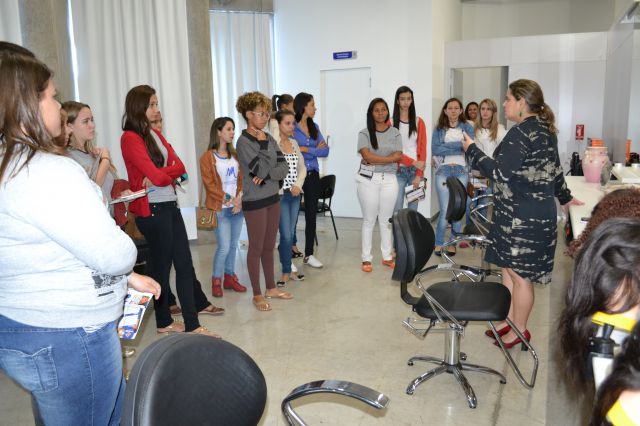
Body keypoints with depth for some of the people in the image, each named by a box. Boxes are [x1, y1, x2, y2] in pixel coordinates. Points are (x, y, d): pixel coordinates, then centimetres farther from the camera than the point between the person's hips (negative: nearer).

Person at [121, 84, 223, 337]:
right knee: (161, 265, 6)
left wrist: (160, 174, -15)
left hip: (170, 205, 7)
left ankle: (199, 304, 30)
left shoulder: (155, 135, 13)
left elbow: (179, 167, 3)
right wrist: (170, 173, 1)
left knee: (184, 262, 14)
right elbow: (156, 176, -19)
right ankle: (164, 322, 23)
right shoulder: (130, 138, -12)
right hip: (152, 210, -7)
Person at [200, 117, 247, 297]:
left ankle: (230, 277, 24)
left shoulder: (235, 155, 12)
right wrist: (228, 200, -14)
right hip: (220, 208, -5)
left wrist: (240, 198, -9)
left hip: (237, 207, 5)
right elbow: (209, 184, -10)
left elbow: (242, 179, 8)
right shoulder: (208, 157, -5)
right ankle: (216, 280, 11)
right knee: (224, 247, -6)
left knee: (233, 245, 10)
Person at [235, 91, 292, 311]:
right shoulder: (243, 142, -12)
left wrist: (267, 175, -16)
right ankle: (257, 294, 15)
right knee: (256, 248, 4)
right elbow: (261, 169, -20)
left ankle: (271, 288, 28)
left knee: (269, 246, 15)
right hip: (254, 201, -6)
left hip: (272, 198, 6)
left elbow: (284, 168, -1)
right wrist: (262, 144, -13)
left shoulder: (269, 138, 7)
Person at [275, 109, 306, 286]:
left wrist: (298, 185, -4)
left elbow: (302, 167, 11)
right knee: (286, 235, -3)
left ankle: (288, 269, 23)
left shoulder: (294, 143, 10)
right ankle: (287, 271, 12)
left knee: (290, 234, 12)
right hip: (280, 194, -6)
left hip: (295, 194, 6)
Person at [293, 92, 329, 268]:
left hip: (313, 176, 6)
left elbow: (325, 150, 0)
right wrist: (315, 150, -14)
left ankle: (309, 254, 18)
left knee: (311, 214, 8)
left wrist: (305, 149, -12)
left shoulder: (314, 127, 10)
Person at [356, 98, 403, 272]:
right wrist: (390, 159, -11)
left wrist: (375, 161, -11)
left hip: (389, 180, 2)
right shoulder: (364, 133, 2)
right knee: (369, 220, 3)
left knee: (386, 220, 8)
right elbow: (367, 156, -12)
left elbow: (398, 156, -4)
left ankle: (387, 257, 18)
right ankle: (366, 258, 9)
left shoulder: (395, 133, 8)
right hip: (368, 180, -2)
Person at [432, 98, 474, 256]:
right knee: (445, 210, -6)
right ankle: (439, 243, 8)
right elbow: (435, 149, -6)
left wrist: (446, 147, -9)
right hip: (443, 171, -1)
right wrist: (459, 145, -7)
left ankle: (453, 242, 16)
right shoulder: (439, 129, 9)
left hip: (461, 171, 1)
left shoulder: (467, 128, 10)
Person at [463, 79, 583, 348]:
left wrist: (472, 150, -12)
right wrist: (564, 197, 37)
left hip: (522, 217, -10)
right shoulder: (546, 131, 13)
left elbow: (501, 173, -21)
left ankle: (519, 331, 18)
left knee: (519, 274, 3)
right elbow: (555, 169, 23)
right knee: (509, 268, 18)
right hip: (539, 212, 10)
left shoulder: (521, 133, -18)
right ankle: (512, 322, 29)